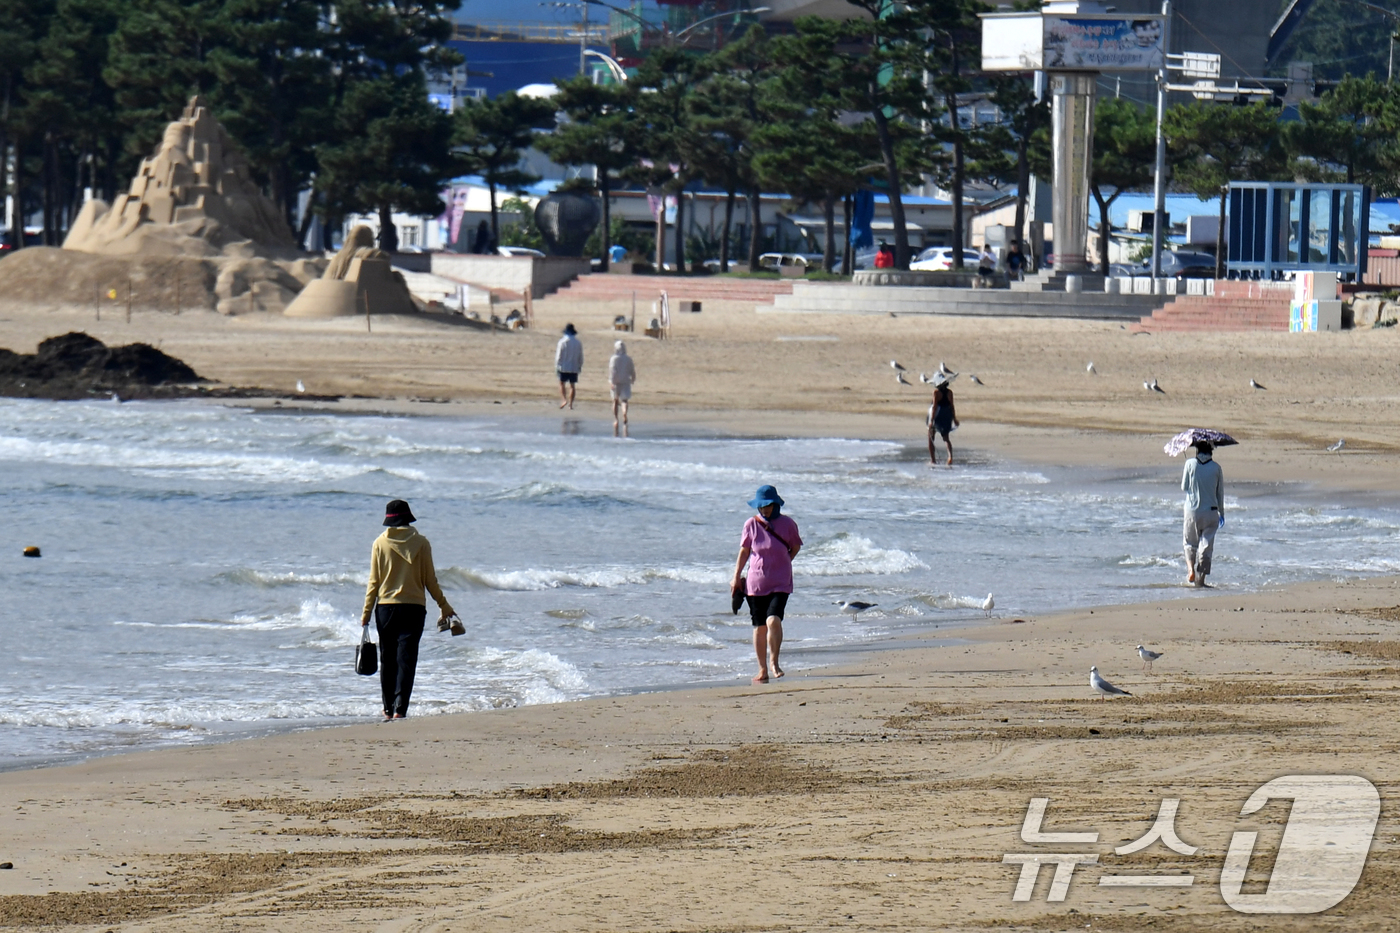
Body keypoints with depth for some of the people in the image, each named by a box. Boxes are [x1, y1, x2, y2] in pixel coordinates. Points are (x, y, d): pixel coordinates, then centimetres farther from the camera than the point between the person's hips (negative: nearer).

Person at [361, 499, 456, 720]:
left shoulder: (380, 544, -2)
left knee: (387, 660, 12)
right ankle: (400, 708, -14)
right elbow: (430, 580, 2)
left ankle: (389, 709, 16)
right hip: (413, 608, -1)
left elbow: (374, 581, 0)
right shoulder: (420, 543, -2)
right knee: (406, 659, -3)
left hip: (386, 607, 1)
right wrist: (444, 606, 14)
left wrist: (366, 612, 7)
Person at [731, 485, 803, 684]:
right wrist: (736, 578, 9)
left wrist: (782, 564, 8)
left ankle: (773, 662, -7)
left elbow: (796, 546, 13)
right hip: (755, 583, 2)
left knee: (773, 620, -21)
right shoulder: (751, 525, -1)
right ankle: (762, 670, 16)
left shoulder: (787, 524, -4)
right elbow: (744, 551, 9)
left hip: (780, 583, -2)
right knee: (759, 627, 6)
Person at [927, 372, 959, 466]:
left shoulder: (936, 392, -14)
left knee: (931, 438, 11)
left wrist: (931, 420, -15)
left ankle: (933, 460, 9)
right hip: (947, 416, 4)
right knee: (945, 437, 15)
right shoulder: (949, 392, -1)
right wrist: (954, 419, 13)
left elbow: (934, 406, -16)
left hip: (937, 416, -4)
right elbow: (952, 406, 4)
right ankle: (950, 455, -11)